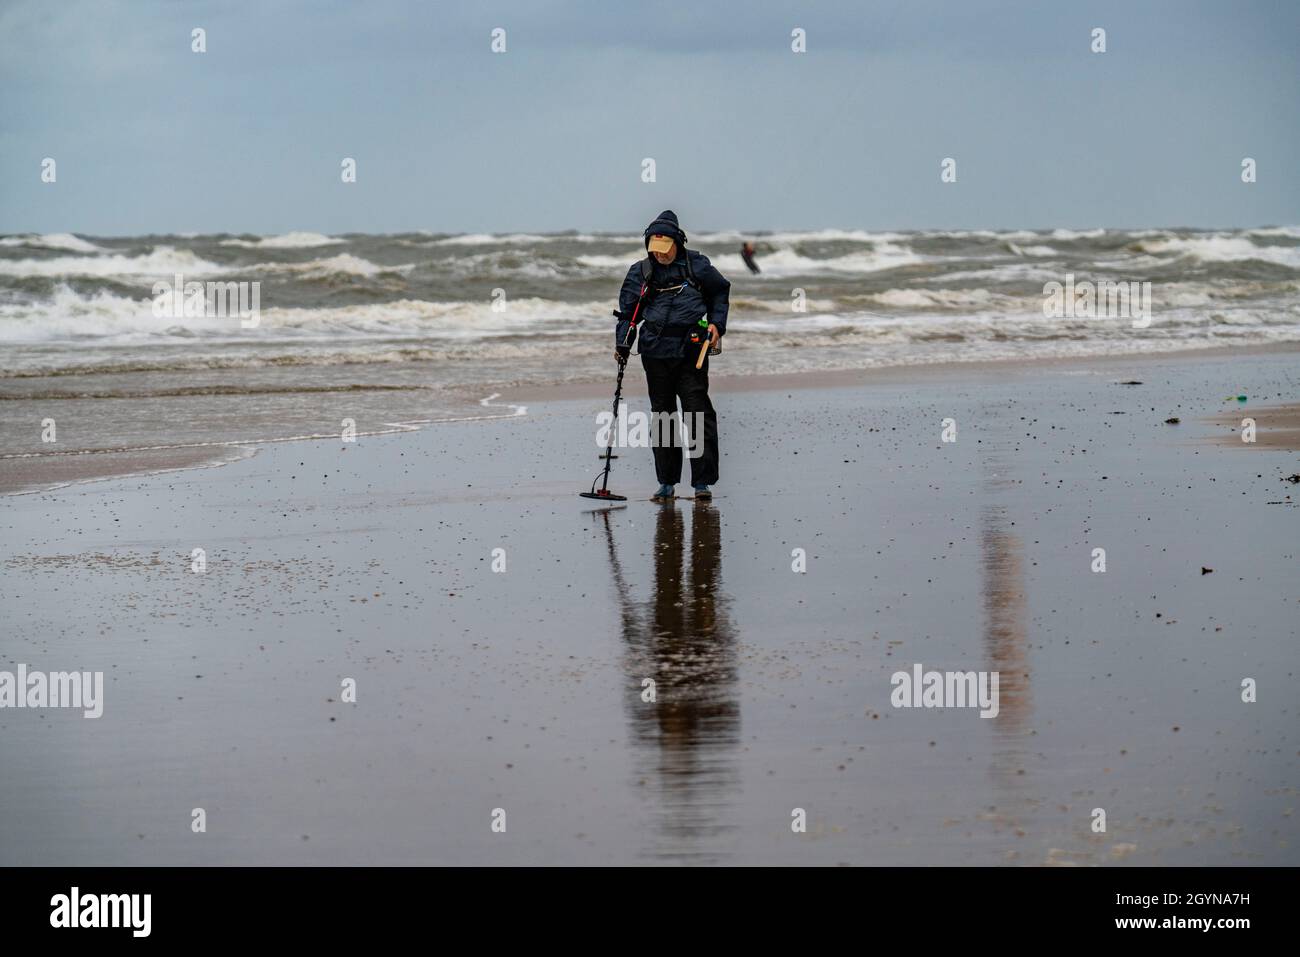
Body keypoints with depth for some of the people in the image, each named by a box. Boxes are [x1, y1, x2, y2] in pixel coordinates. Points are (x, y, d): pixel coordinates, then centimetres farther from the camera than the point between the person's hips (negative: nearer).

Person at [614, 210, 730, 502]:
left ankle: (703, 482, -5)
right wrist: (622, 344, -4)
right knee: (662, 415, 7)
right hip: (656, 354, 2)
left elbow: (720, 291, 18)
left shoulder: (696, 265, 3)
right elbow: (628, 310, 8)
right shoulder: (641, 272, 6)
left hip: (691, 353, -2)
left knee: (699, 414, -7)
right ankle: (666, 483, 14)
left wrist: (716, 323, 6)